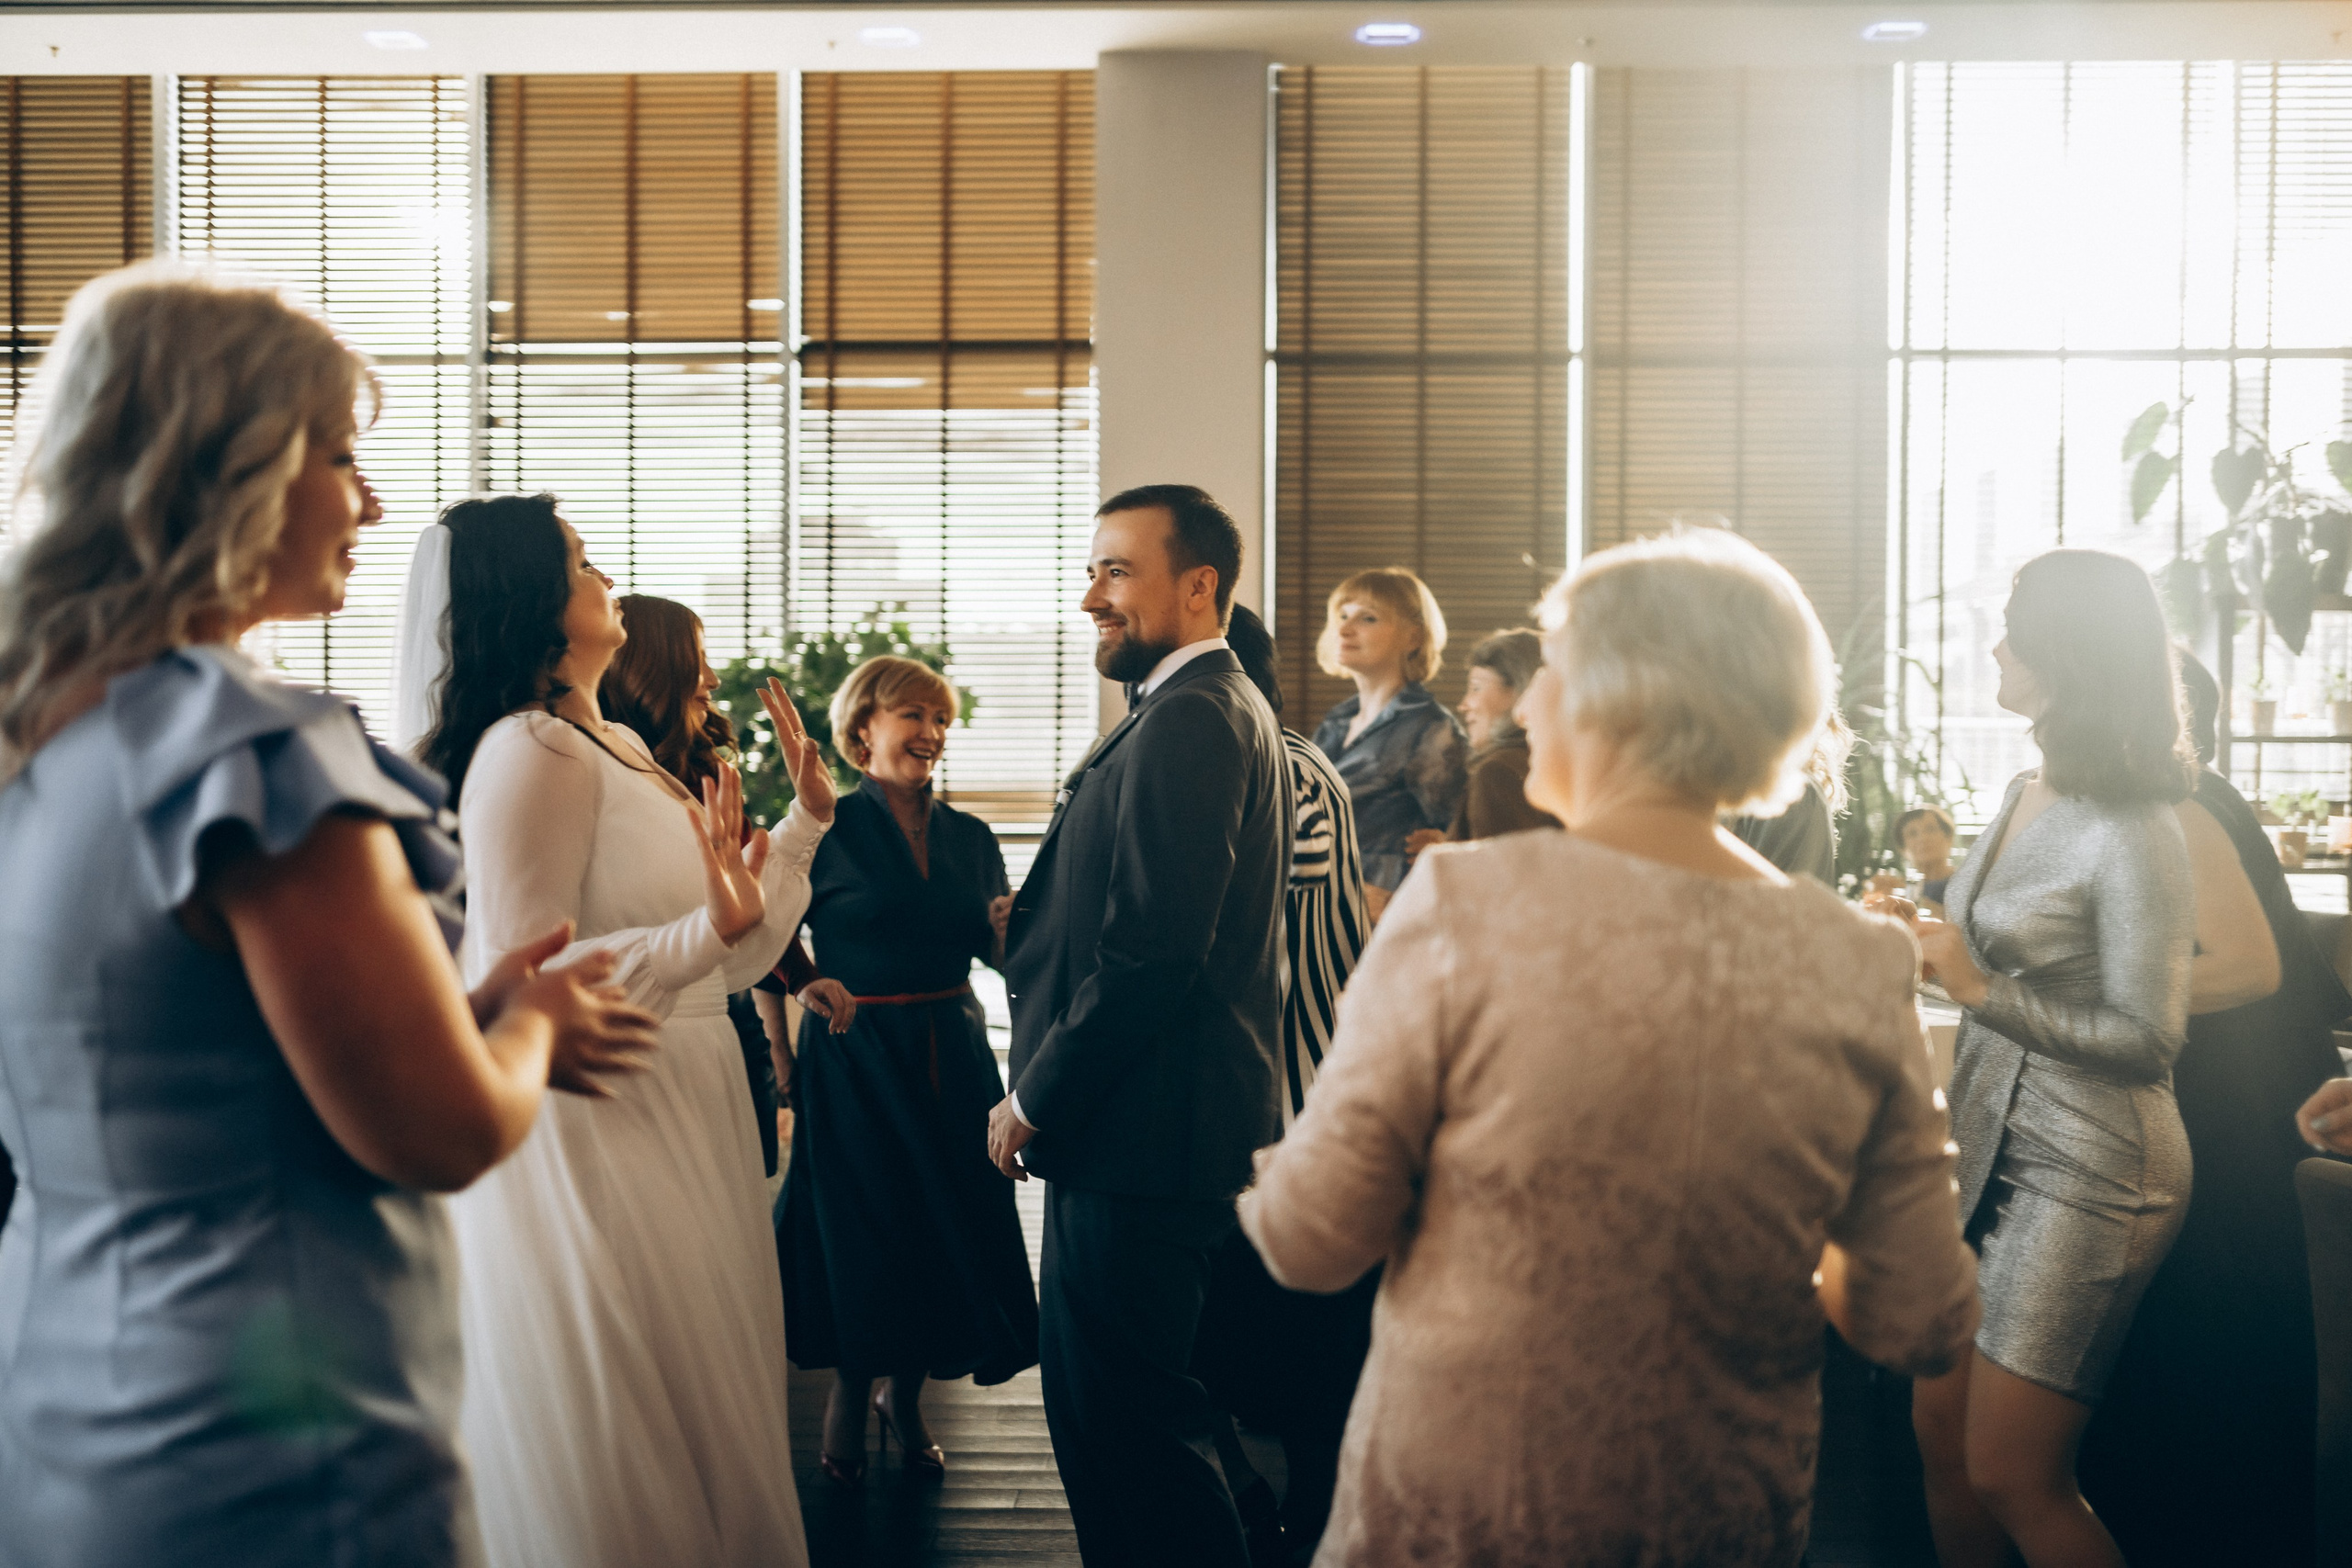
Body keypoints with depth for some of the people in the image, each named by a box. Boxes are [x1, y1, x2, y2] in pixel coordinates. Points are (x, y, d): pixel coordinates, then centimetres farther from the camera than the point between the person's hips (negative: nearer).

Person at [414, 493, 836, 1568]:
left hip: (678, 1145, 10)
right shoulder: (530, 752, -15)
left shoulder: (621, 749, 13)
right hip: (597, 1149, -9)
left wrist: (807, 817, 13)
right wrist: (708, 928, -30)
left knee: (707, 1462, 18)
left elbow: (735, 960, 15)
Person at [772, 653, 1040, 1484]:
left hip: (952, 1059, 5)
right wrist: (811, 986, -17)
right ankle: (849, 1397, 27)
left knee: (947, 1227, 8)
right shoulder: (829, 828, -5)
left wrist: (1008, 927, -13)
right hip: (853, 1059, -4)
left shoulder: (971, 838, 9)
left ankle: (905, 1397, 30)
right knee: (860, 1235, 2)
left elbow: (1001, 950, 7)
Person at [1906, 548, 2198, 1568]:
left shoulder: (2131, 834, -17)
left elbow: (2147, 1041, -19)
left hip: (2087, 1170, -8)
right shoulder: (2026, 794, 8)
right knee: (1940, 1435, 12)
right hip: (1990, 1143, 8)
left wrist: (1978, 987, -21)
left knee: (2011, 1475, -2)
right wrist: (1922, 941, 8)